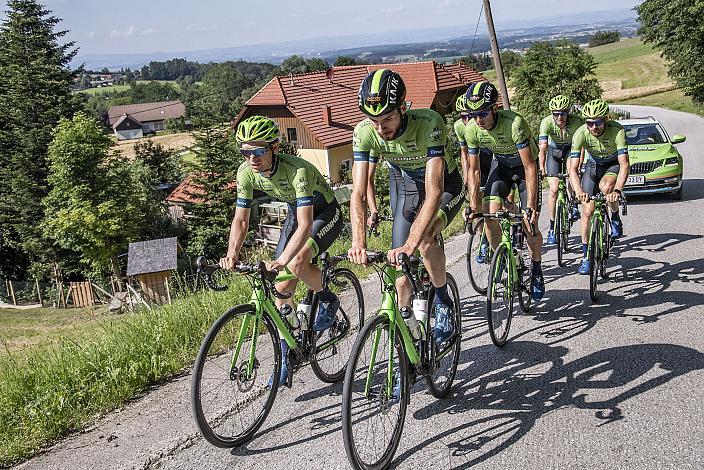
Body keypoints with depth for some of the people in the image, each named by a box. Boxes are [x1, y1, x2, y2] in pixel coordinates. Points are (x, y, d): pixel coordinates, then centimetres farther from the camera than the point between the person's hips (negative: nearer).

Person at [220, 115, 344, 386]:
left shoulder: (297, 170, -37)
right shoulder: (246, 172, -18)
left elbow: (305, 224, -43)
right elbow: (240, 220, -12)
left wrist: (282, 260, -54)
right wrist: (232, 255, -29)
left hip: (325, 213, -6)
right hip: (296, 212, 6)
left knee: (296, 264, -32)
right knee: (282, 286, -1)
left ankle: (327, 300, -1)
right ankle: (286, 352, 14)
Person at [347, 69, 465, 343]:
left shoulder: (428, 123, -37)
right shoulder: (364, 132, -26)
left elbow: (434, 191, -45)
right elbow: (359, 193, -27)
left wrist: (411, 243, -54)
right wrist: (358, 241, -42)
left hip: (444, 186, -4)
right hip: (404, 185, 4)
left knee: (424, 237, -33)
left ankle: (443, 302, -8)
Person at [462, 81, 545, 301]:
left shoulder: (514, 123, -36)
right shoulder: (472, 130, -21)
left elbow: (530, 167, -33)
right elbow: (473, 169, -10)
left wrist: (532, 204, -37)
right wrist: (473, 206, -15)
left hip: (524, 166, -3)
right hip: (500, 164, 4)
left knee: (529, 225, -9)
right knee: (489, 215, -17)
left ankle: (536, 271, 16)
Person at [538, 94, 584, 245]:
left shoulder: (577, 121, -29)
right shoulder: (546, 122, -29)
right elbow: (543, 147, -35)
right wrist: (542, 168, -47)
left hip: (571, 149, 1)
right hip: (554, 150, -1)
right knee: (554, 189, -10)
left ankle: (574, 205, -8)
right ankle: (552, 228, 0)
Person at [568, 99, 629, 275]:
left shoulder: (617, 130, -32)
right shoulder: (581, 133, -28)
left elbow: (624, 164, -38)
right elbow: (573, 169, -31)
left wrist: (617, 190, -53)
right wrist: (579, 191, -48)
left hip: (614, 164, -2)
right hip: (593, 165, 2)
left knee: (605, 186, -36)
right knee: (588, 210, -6)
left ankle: (616, 218, -5)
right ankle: (586, 256, 7)